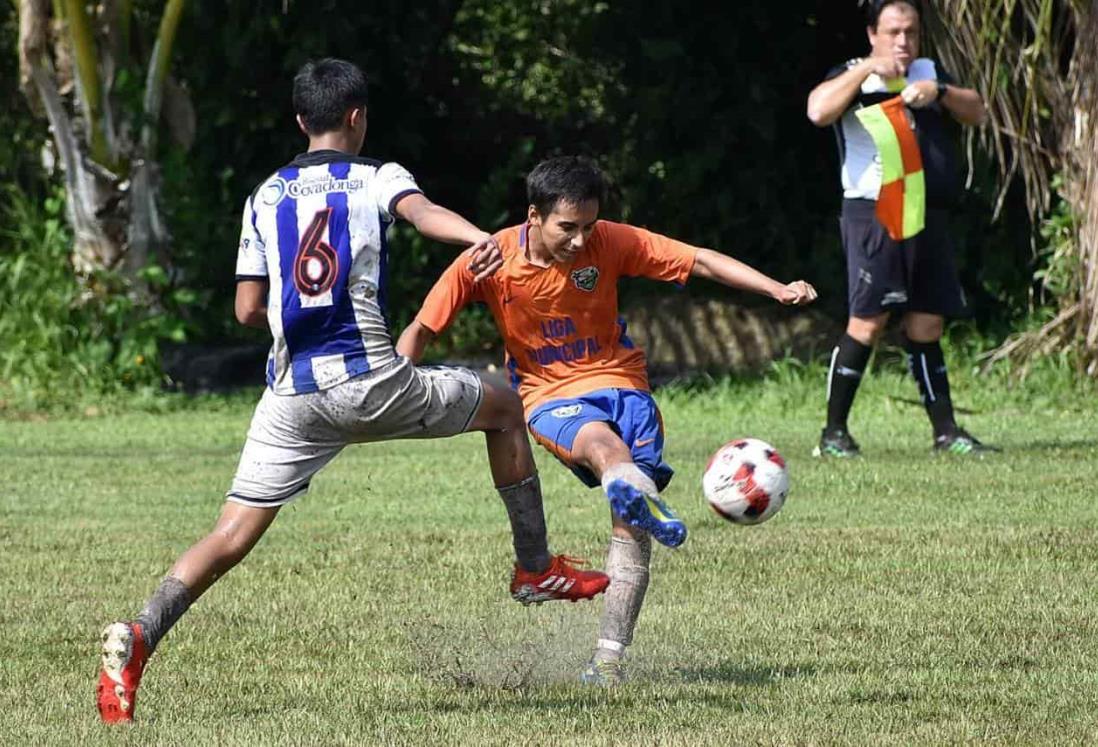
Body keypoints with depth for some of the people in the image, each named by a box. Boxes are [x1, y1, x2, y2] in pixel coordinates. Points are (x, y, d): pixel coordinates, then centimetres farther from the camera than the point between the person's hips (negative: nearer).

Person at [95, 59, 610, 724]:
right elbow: (423, 213, -20)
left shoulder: (266, 197, 15)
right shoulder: (376, 177, 5)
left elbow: (248, 309, 12)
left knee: (233, 536, 0)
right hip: (371, 382, -3)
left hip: (293, 395, 3)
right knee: (505, 408, 22)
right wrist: (482, 240, -39)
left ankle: (140, 636, -22)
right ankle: (536, 568, 25)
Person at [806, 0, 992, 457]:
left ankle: (946, 431, 11)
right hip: (874, 215, -6)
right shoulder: (853, 78, 3)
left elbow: (976, 112, 10)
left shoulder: (930, 73, 21)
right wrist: (866, 69, -17)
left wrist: (939, 91, -7)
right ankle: (834, 432, -9)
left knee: (926, 325, 7)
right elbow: (819, 111, -17)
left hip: (930, 216, 6)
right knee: (868, 321, -13)